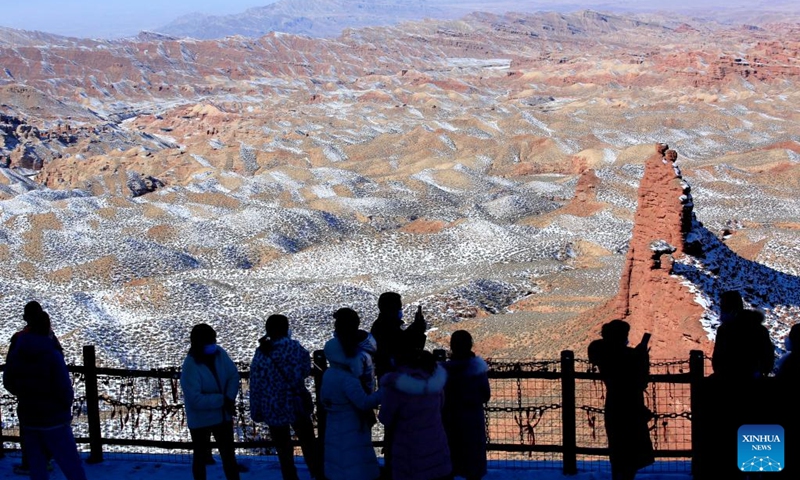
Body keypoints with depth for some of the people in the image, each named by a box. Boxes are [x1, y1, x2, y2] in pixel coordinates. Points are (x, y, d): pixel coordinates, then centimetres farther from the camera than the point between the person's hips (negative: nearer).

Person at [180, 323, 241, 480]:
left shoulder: (219, 353, -10)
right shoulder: (190, 368, -26)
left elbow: (234, 375, -3)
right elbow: (195, 400, -29)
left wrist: (229, 398, -19)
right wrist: (222, 400, -24)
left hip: (223, 415, 5)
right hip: (200, 420, -5)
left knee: (228, 453, 18)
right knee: (201, 456, 15)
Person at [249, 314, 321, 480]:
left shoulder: (261, 353, -9)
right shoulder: (294, 347, -9)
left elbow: (255, 385, -7)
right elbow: (306, 370, 1)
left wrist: (256, 411, 1)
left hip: (273, 409, 0)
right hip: (296, 405, 0)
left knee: (284, 452, 11)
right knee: (309, 446, 19)